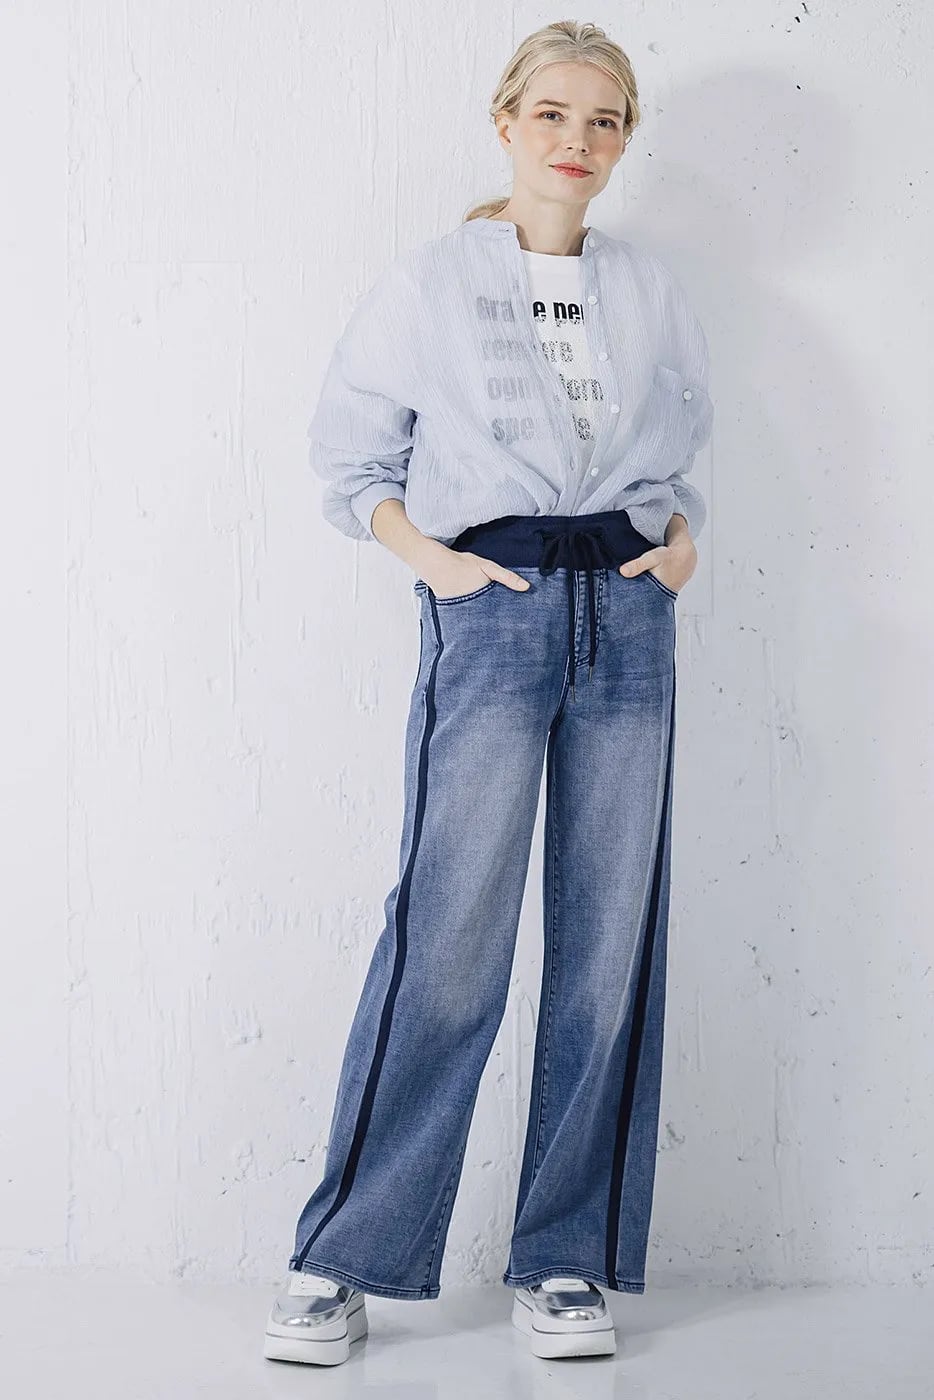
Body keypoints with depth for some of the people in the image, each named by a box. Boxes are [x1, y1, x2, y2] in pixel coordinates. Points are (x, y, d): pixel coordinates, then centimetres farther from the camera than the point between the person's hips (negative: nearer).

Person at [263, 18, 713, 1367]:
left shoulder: (653, 293, 14)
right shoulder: (428, 283, 5)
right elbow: (352, 460, 9)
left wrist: (682, 536, 4)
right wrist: (426, 552, -6)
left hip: (628, 613, 4)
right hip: (493, 613, -3)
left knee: (612, 939, 2)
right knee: (449, 937, -10)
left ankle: (566, 1262, 13)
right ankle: (342, 1258, 3)